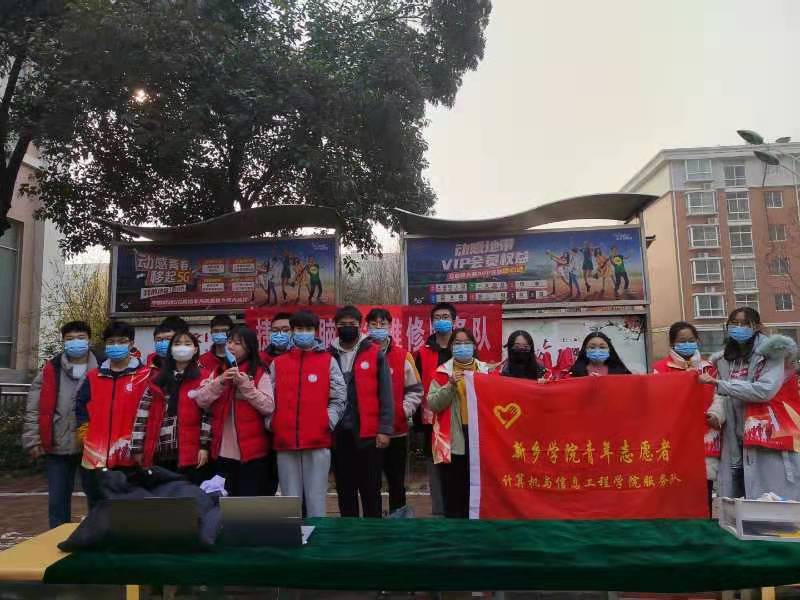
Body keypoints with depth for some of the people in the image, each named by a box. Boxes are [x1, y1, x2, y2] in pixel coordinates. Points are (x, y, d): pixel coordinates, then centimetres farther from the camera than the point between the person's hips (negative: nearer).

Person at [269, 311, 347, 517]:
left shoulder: (328, 361, 6)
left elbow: (339, 398, 3)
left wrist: (327, 423, -7)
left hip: (318, 441, -2)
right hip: (285, 442, 2)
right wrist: (271, 424, -2)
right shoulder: (277, 363, 12)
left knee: (316, 499, 2)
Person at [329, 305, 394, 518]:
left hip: (368, 434, -2)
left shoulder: (376, 355, -1)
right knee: (344, 489, 14)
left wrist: (385, 429, -8)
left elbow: (385, 395, -2)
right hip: (338, 434, 3)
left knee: (370, 489, 7)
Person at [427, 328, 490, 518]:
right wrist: (451, 386, -17)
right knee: (453, 489, 2)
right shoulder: (443, 372, 3)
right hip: (452, 439, -2)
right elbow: (433, 404, -6)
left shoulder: (486, 370, 10)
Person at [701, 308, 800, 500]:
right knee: (735, 499, 10)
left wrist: (717, 383, -18)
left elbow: (765, 390, -20)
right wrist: (717, 412, -9)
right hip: (736, 440, 6)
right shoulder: (725, 358, 12)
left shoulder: (771, 351, -6)